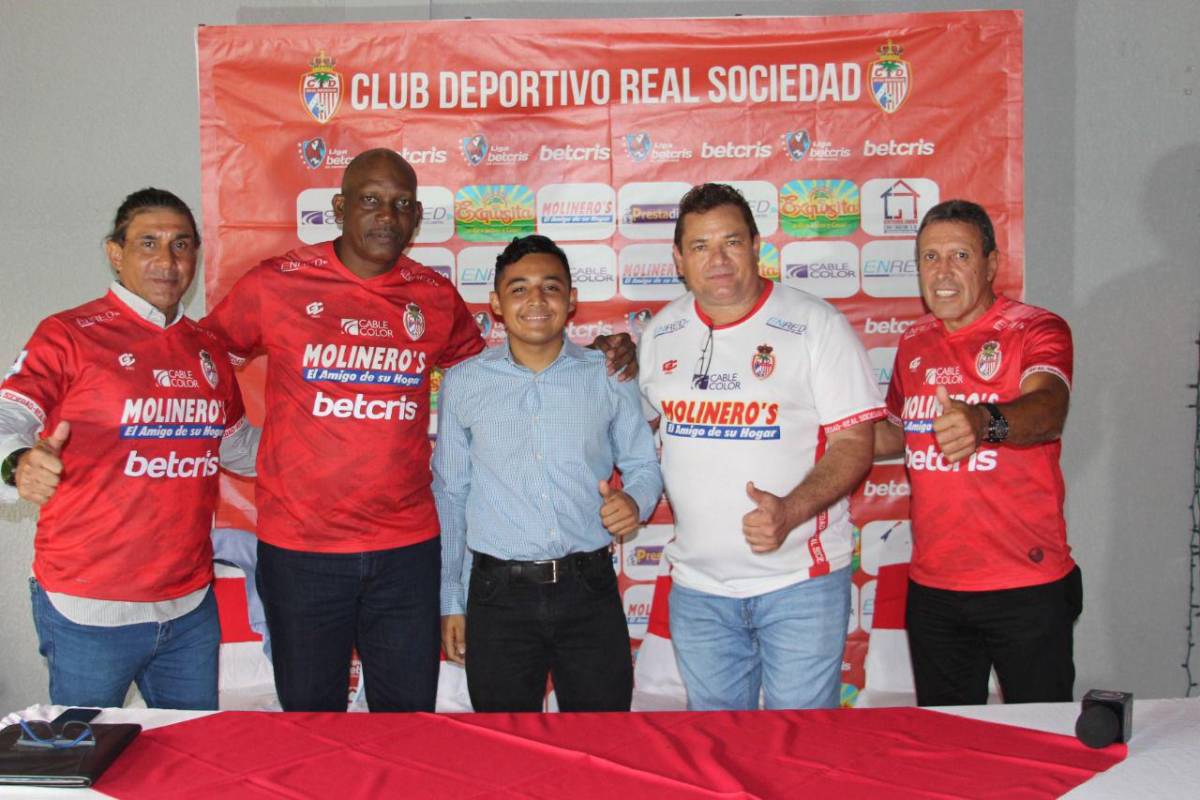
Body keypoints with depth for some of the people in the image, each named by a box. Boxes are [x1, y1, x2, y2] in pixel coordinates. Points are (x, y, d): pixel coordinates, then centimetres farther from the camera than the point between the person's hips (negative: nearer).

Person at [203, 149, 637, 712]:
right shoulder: (275, 285, -5)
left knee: (410, 719, 14)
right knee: (311, 717, 15)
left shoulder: (436, 298, 4)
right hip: (300, 549, -2)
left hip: (408, 547, 2)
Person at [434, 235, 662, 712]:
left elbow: (644, 464, 11)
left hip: (590, 589, 0)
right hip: (499, 597, 0)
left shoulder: (609, 377, 2)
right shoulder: (462, 384, 3)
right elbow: (449, 494, 8)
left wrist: (635, 500, -13)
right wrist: (450, 602, 7)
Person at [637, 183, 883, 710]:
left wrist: (789, 511, -25)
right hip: (697, 587, 4)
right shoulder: (660, 333, 6)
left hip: (800, 581, -4)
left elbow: (853, 444, -11)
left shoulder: (817, 325, -8)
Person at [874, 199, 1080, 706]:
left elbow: (1048, 409, -29)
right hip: (932, 588, 5)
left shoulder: (1037, 330, -8)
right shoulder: (913, 344, 9)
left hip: (1027, 586, -5)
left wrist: (985, 422, -49)